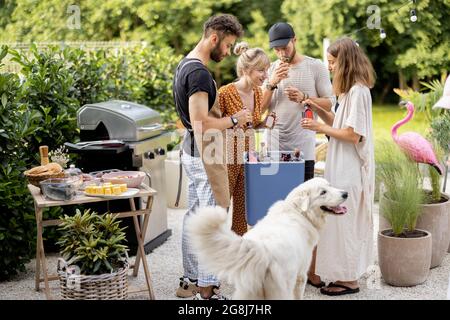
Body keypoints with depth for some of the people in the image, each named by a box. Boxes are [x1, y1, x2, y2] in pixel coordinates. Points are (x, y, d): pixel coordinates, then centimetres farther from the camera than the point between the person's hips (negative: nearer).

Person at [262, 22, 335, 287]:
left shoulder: (315, 66, 0)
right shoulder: (273, 68, 11)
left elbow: (330, 103, -3)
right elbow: (262, 107, 6)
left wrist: (304, 98, -18)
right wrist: (272, 84, -9)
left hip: (302, 148, -4)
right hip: (274, 147, 4)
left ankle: (309, 270, 1)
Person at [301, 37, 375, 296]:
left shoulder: (358, 91, -17)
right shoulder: (352, 90, 13)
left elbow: (353, 134, -20)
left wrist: (321, 128, -11)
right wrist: (317, 109, 8)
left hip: (350, 169, -10)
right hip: (345, 166, 10)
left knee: (345, 221, -2)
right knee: (347, 222, 13)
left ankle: (349, 280, 7)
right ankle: (348, 274, 21)